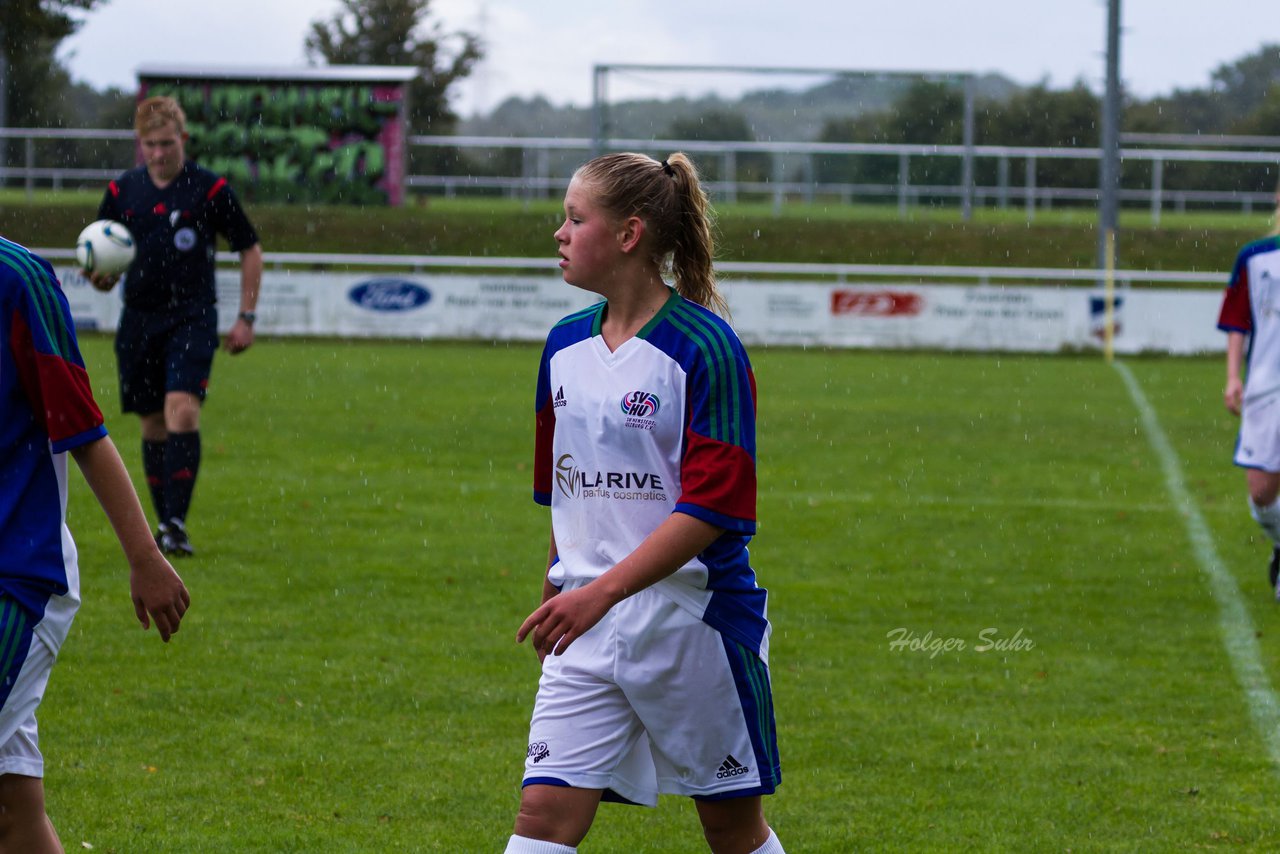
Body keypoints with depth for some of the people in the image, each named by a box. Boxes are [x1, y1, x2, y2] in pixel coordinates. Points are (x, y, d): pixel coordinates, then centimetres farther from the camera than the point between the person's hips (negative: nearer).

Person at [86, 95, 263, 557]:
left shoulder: (210, 189, -4)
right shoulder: (121, 190, 5)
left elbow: (250, 250, 5)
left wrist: (246, 318, 1)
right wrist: (101, 277, -11)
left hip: (192, 316, -4)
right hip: (139, 319, 4)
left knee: (182, 411, -20)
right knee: (153, 426, 7)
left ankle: (176, 523, -21)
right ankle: (165, 524, 18)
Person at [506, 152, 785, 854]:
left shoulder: (706, 348, -13)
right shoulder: (565, 347, 8)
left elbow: (712, 508, -18)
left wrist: (601, 592, -23)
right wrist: (557, 587, 24)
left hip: (695, 618, -5)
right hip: (586, 635, 5)